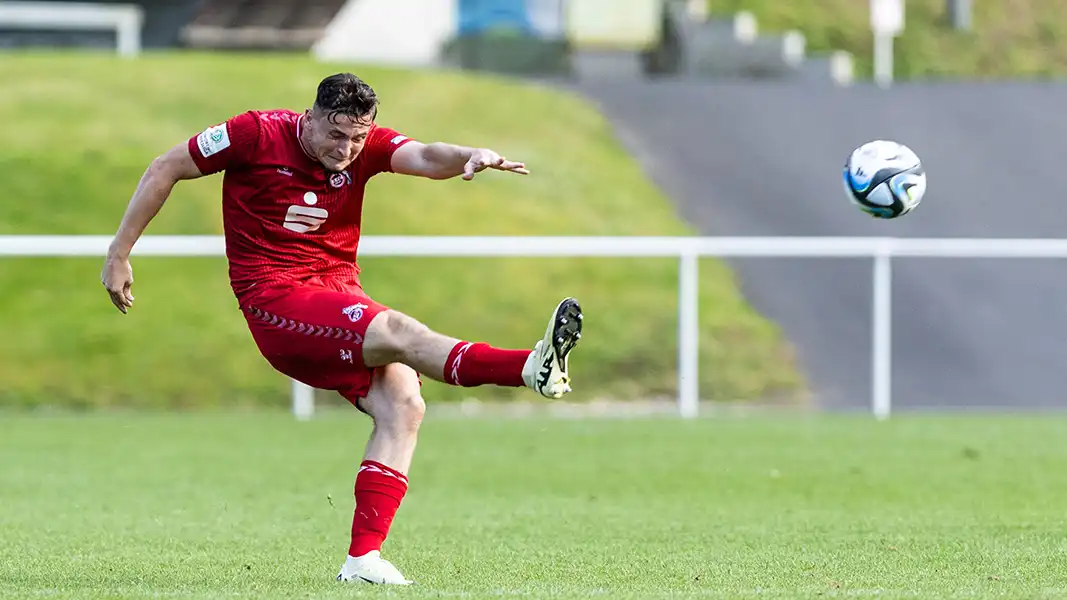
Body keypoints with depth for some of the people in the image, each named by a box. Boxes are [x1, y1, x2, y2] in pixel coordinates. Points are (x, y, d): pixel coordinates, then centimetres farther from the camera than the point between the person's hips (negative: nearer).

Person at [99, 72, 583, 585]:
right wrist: (119, 254, 2)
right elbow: (165, 169, 2)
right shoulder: (257, 135, -7)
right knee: (395, 330, -28)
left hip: (339, 298, 6)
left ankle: (363, 557, -17)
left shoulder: (365, 147, 3)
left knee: (403, 404, -16)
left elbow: (426, 159, -16)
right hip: (275, 303, -6)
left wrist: (473, 156, -39)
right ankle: (534, 368, -50)